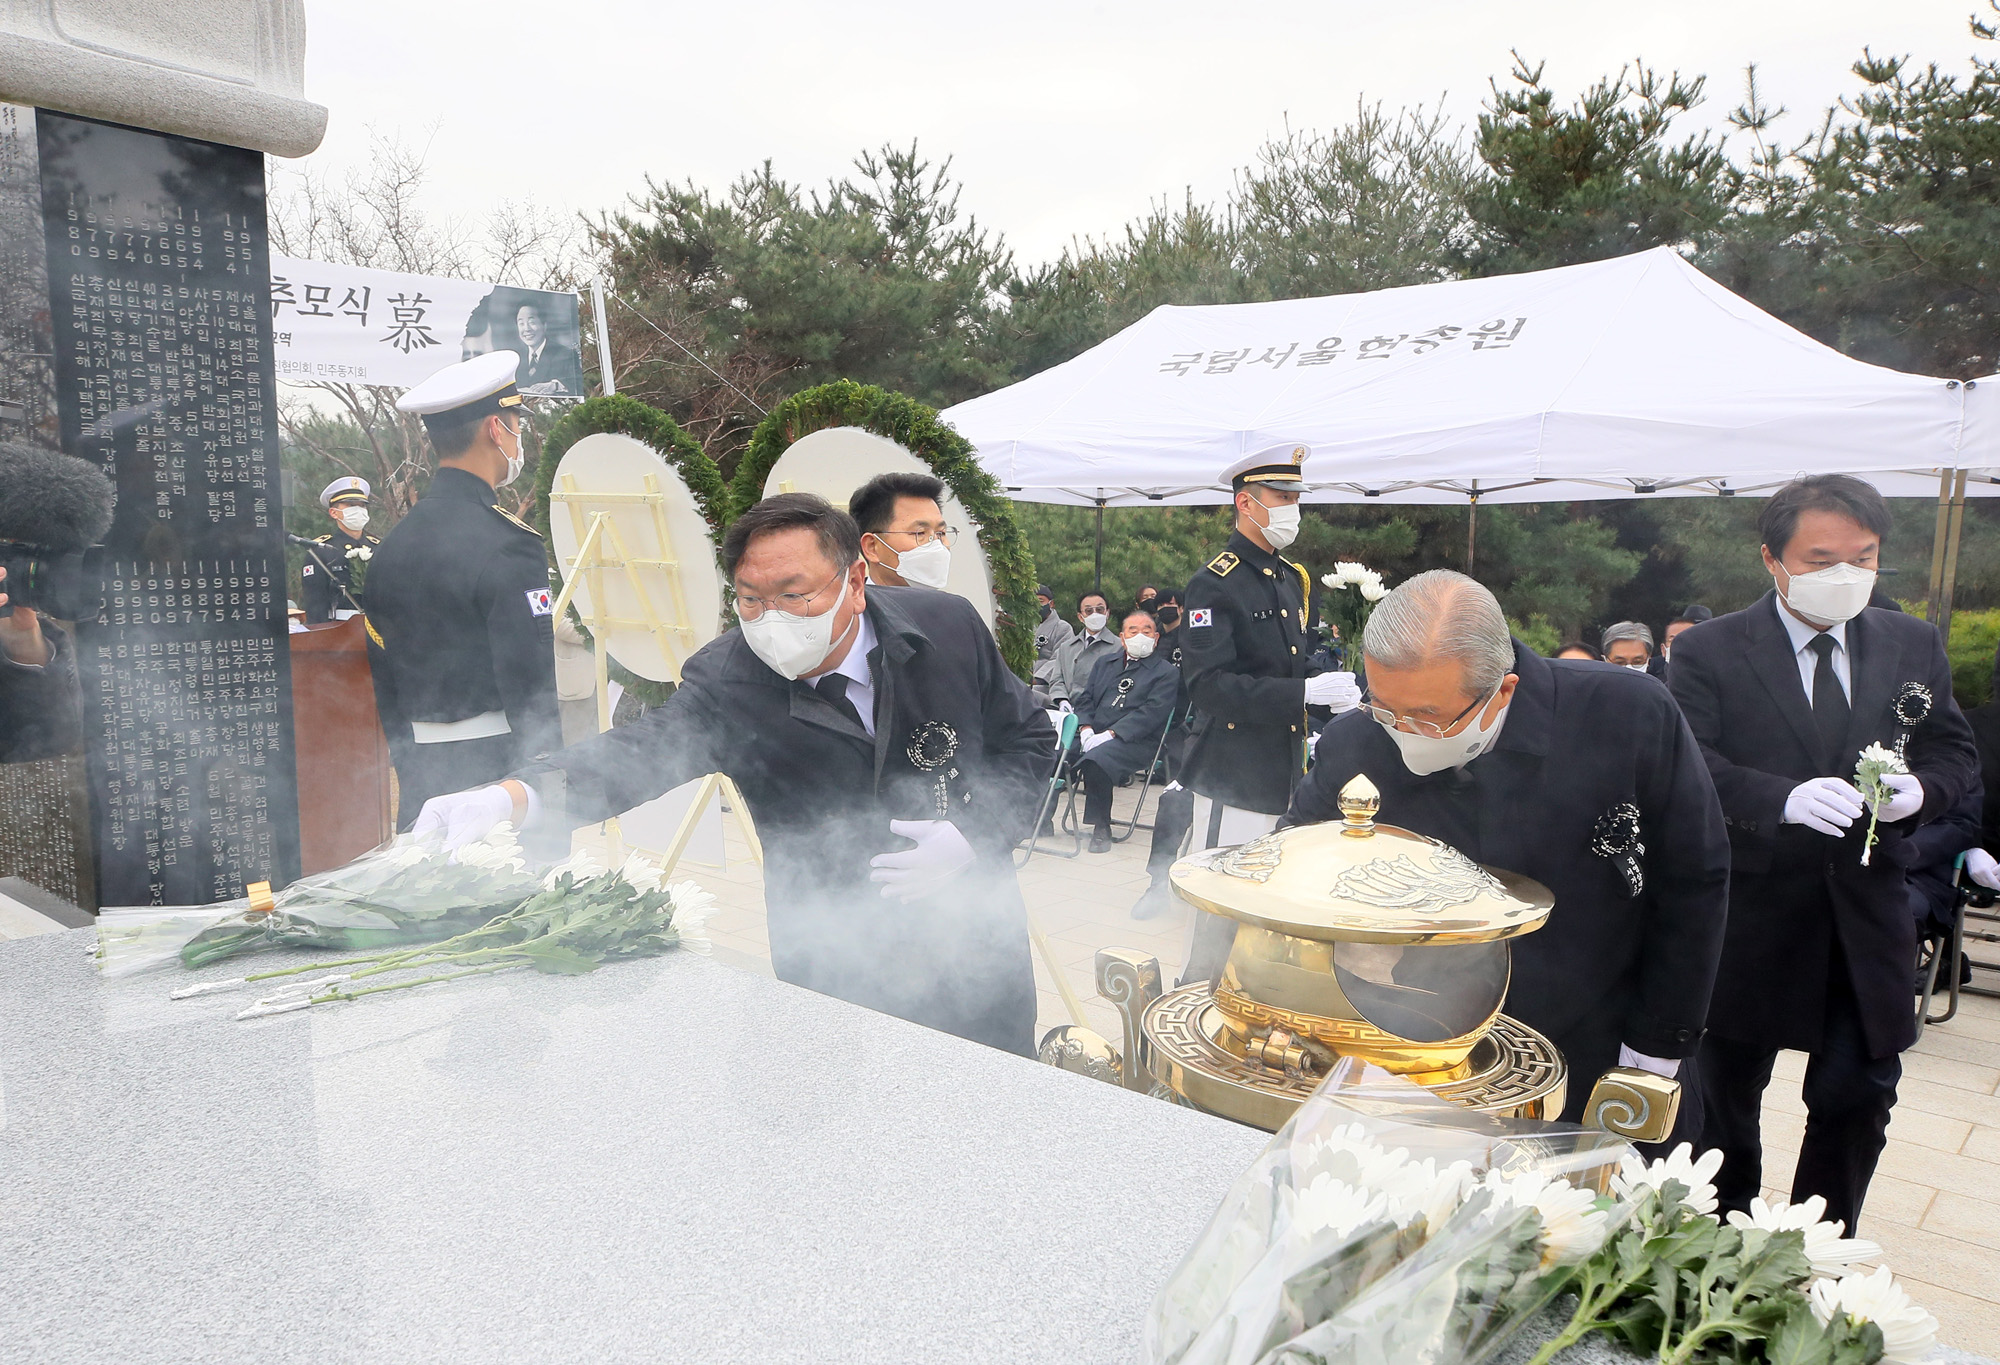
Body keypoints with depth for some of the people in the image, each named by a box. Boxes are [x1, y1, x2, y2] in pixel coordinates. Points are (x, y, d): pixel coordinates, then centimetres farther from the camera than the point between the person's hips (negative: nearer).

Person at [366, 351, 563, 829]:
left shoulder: (391, 547, 10)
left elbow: (385, 684, 15)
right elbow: (531, 691, -17)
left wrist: (414, 775, 22)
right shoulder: (508, 545, -14)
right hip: (498, 769, -8)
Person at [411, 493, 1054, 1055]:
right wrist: (513, 795, -50)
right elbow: (641, 750, -32)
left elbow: (1030, 737, -2)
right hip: (832, 970, -1)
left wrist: (974, 834, -17)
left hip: (977, 950, 2)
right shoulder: (725, 680, -17)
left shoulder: (949, 627, -13)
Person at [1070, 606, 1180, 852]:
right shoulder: (1104, 663, 25)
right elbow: (1085, 699, 16)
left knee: (1095, 760, -36)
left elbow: (1151, 712, -8)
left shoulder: (1167, 672, 6)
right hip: (1092, 735, 6)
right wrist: (1086, 730, -5)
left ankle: (1101, 828, -19)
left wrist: (1110, 734, -18)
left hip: (1134, 741, -5)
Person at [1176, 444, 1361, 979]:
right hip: (1235, 780, -7)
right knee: (1223, 910, -2)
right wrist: (1305, 692, -25)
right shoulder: (1213, 585, -11)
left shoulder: (1296, 580, 14)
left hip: (1288, 776, 8)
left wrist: (1334, 691, 5)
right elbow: (1209, 686, -21)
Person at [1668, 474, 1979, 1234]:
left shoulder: (1914, 648, 6)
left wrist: (1920, 789, -12)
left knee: (1859, 1095, 6)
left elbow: (1955, 754, 11)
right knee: (1727, 1094, 14)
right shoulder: (1707, 652, -8)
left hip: (1867, 914, 3)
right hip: (1749, 914, -2)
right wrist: (1784, 798, -31)